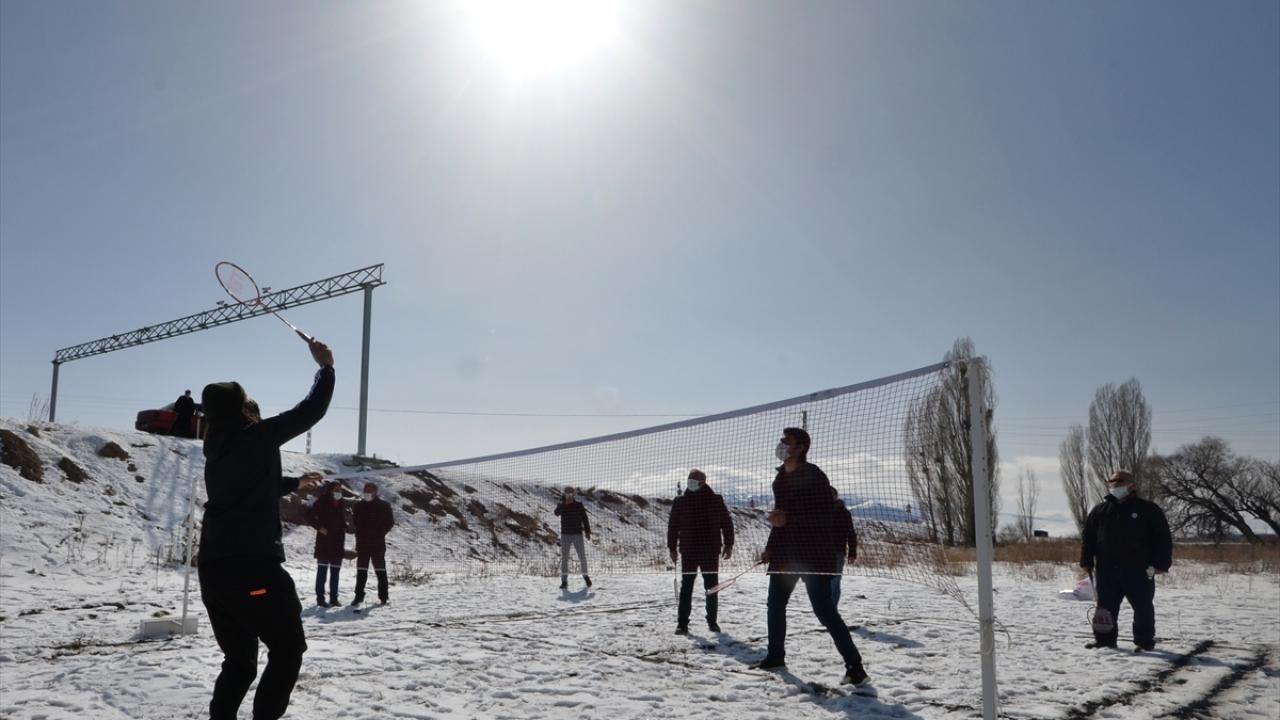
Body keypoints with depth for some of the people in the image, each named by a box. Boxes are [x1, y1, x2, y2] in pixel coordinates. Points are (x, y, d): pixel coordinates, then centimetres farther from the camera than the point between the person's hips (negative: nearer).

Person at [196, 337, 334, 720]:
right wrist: (325, 368, 11)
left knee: (239, 659, 18)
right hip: (254, 566, -7)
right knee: (288, 648, 7)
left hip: (212, 569, 7)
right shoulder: (258, 436, -5)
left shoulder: (215, 451, 17)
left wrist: (294, 483, 45)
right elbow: (310, 412, -1)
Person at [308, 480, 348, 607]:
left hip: (338, 542, 6)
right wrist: (319, 527, -15)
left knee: (335, 571, 8)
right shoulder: (322, 502, -6)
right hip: (324, 541, -6)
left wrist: (345, 527, 8)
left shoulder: (341, 504, 13)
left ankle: (334, 598, 12)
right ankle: (320, 598, 0)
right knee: (322, 570, -4)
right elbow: (309, 515, -10)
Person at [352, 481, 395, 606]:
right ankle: (359, 595, 12)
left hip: (378, 543, -3)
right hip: (362, 543, 3)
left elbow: (390, 522, 1)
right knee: (361, 570, 6)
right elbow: (354, 522, 12)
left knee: (380, 570, 1)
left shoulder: (384, 505, 0)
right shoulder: (359, 506, 9)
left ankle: (383, 596, 6)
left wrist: (380, 533, -6)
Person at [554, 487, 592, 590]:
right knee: (564, 558, -3)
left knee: (582, 557, 3)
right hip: (565, 535, 0)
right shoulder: (562, 505, 3)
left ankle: (585, 576, 25)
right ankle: (564, 581, 0)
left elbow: (585, 519, 5)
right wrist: (563, 502, -26)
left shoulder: (579, 505, 1)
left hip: (578, 535, 0)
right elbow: (556, 512, -15)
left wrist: (587, 531, 0)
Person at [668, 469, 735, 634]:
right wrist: (672, 548, 2)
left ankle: (712, 621, 20)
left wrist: (728, 545, 1)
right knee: (686, 588, -1)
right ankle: (682, 623, 2)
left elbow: (727, 523, 6)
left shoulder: (716, 500, 1)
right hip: (688, 552, 0)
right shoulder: (680, 502, 2)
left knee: (712, 588, 8)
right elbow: (673, 526, 6)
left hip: (711, 552, 0)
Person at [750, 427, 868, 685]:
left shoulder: (813, 476, -14)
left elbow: (824, 517, -21)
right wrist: (770, 548, 17)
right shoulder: (781, 477, 12)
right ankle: (775, 656, 32)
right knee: (775, 603, 16)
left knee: (824, 609, -11)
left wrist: (789, 519, -28)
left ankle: (854, 665, -5)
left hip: (813, 554, -9)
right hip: (786, 553, 9)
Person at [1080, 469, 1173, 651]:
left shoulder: (1149, 510, 0)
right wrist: (1086, 561, 5)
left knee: (1142, 606, 2)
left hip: (1138, 569, -3)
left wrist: (1161, 563, -9)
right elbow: (1087, 537, 12)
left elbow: (1163, 538, -2)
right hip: (1107, 569, 3)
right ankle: (1104, 638, 18)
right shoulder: (1100, 510, 10)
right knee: (1106, 605, 9)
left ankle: (1144, 640, 13)